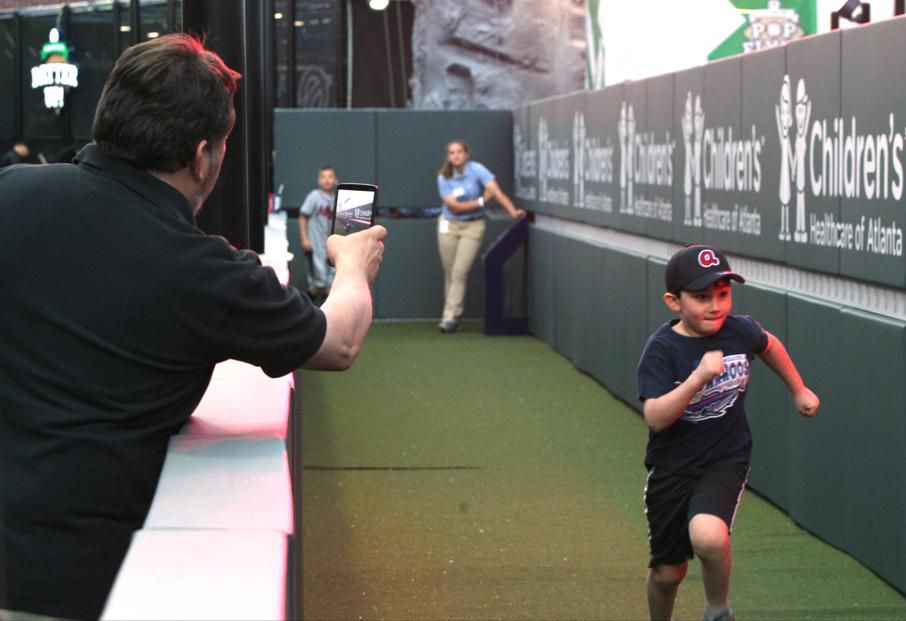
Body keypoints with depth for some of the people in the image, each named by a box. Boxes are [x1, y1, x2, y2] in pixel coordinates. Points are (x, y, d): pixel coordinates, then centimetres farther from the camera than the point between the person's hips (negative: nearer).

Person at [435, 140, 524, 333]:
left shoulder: (476, 170, -11)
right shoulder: (444, 177, -5)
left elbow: (495, 190, -23)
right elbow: (454, 206, -10)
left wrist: (512, 211, -35)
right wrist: (482, 201, -14)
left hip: (472, 226, -2)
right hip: (448, 225, 2)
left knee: (460, 273, -10)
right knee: (450, 273, 4)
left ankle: (450, 317, -11)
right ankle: (451, 315, 12)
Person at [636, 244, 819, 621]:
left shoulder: (739, 331, -7)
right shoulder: (662, 350, -17)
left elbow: (769, 345, 19)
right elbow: (655, 418, -29)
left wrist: (799, 390, 26)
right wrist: (699, 377, -39)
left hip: (726, 463, 0)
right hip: (672, 469, 0)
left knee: (708, 536, -30)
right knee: (667, 572, 11)